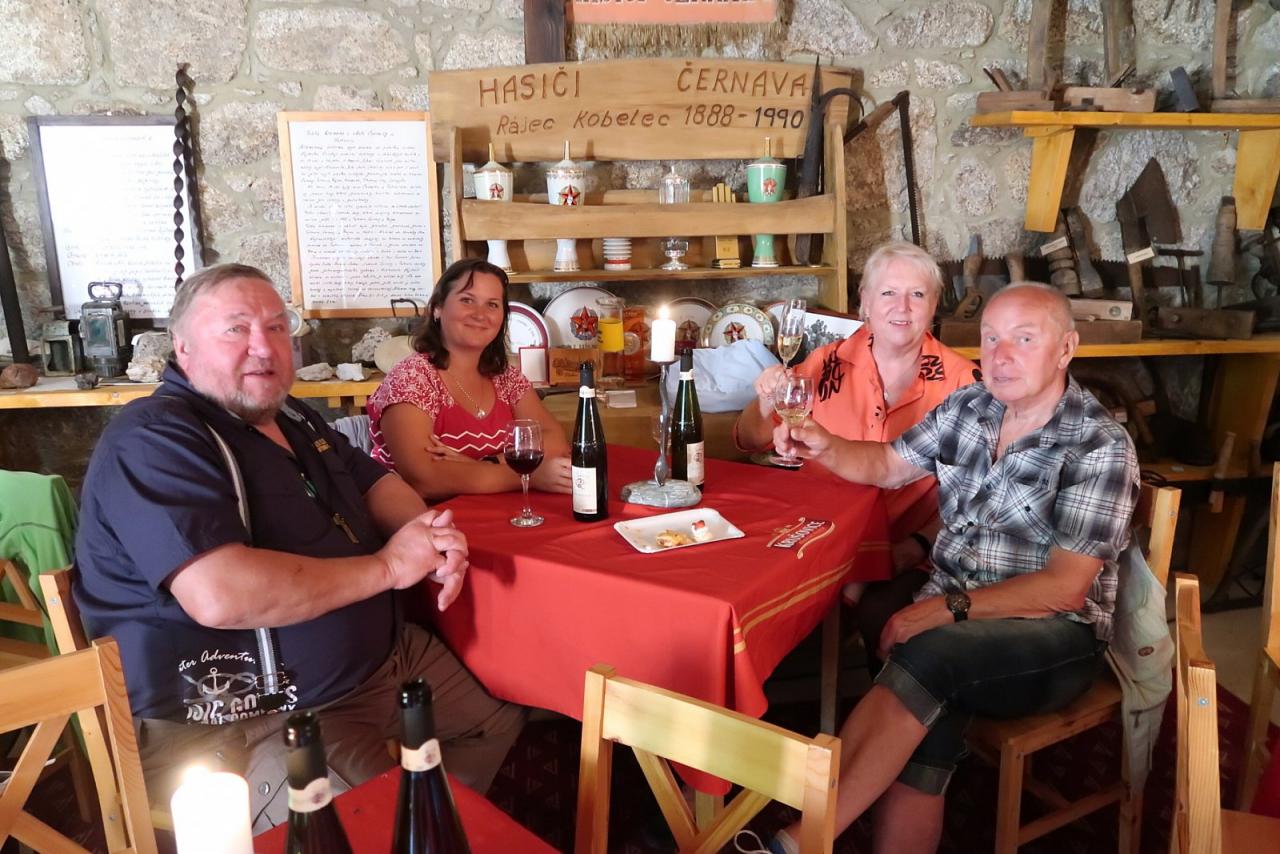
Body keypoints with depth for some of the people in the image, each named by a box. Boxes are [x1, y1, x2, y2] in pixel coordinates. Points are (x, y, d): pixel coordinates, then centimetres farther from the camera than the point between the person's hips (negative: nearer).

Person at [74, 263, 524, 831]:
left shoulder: (293, 420, 9)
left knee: (500, 722, 18)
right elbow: (220, 597, -33)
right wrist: (387, 566, -23)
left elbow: (376, 483, 18)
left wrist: (432, 537, -7)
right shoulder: (153, 441, -19)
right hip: (246, 721, -9)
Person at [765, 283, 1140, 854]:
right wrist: (825, 447, -5)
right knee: (924, 720, -28)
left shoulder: (1100, 448, -12)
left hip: (1052, 634, -4)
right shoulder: (969, 406, 4)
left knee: (931, 655, -33)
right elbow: (886, 465, 16)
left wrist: (949, 608, -24)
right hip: (947, 609, 4)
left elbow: (1064, 589, -16)